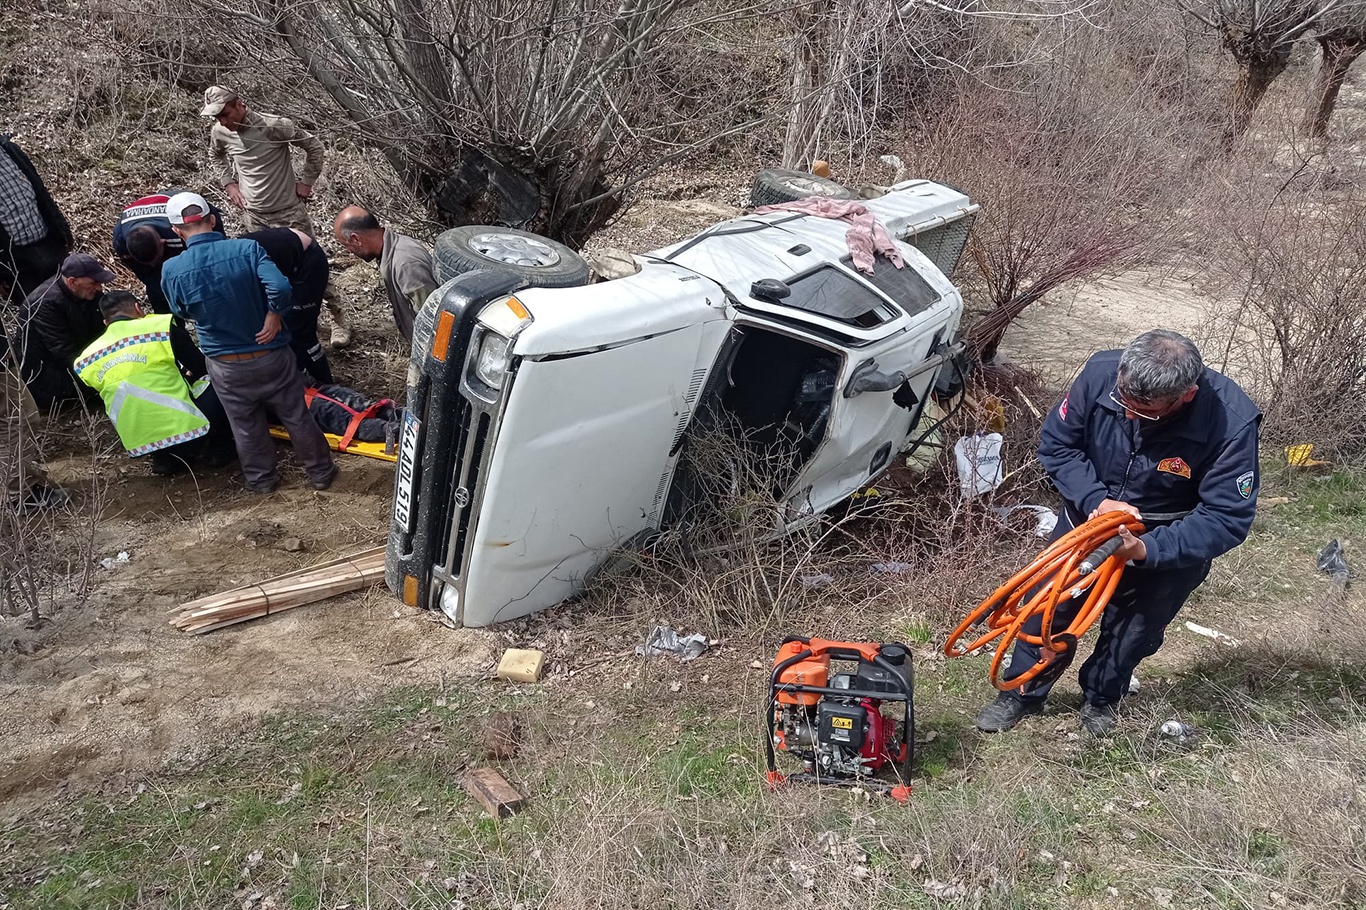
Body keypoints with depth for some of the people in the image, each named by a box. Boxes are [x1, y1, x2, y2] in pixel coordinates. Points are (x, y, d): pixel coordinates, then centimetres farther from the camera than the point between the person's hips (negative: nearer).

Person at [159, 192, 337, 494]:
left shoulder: (171, 271, -13)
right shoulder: (247, 248, -18)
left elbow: (182, 313, 3)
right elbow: (279, 287, -30)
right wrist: (273, 318, -13)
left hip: (227, 367, 0)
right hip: (272, 354, 0)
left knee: (246, 425, 21)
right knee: (296, 416, 18)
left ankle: (262, 478, 37)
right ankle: (321, 471, 33)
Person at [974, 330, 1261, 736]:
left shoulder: (1232, 424, -34)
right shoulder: (1101, 372, -28)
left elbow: (1226, 519, -29)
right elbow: (1056, 443, -13)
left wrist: (1147, 550, -41)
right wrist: (1096, 499, -28)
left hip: (1170, 545, -2)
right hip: (1090, 515, 2)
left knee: (1133, 631, 15)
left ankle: (1101, 696, 46)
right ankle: (1023, 693, 35)